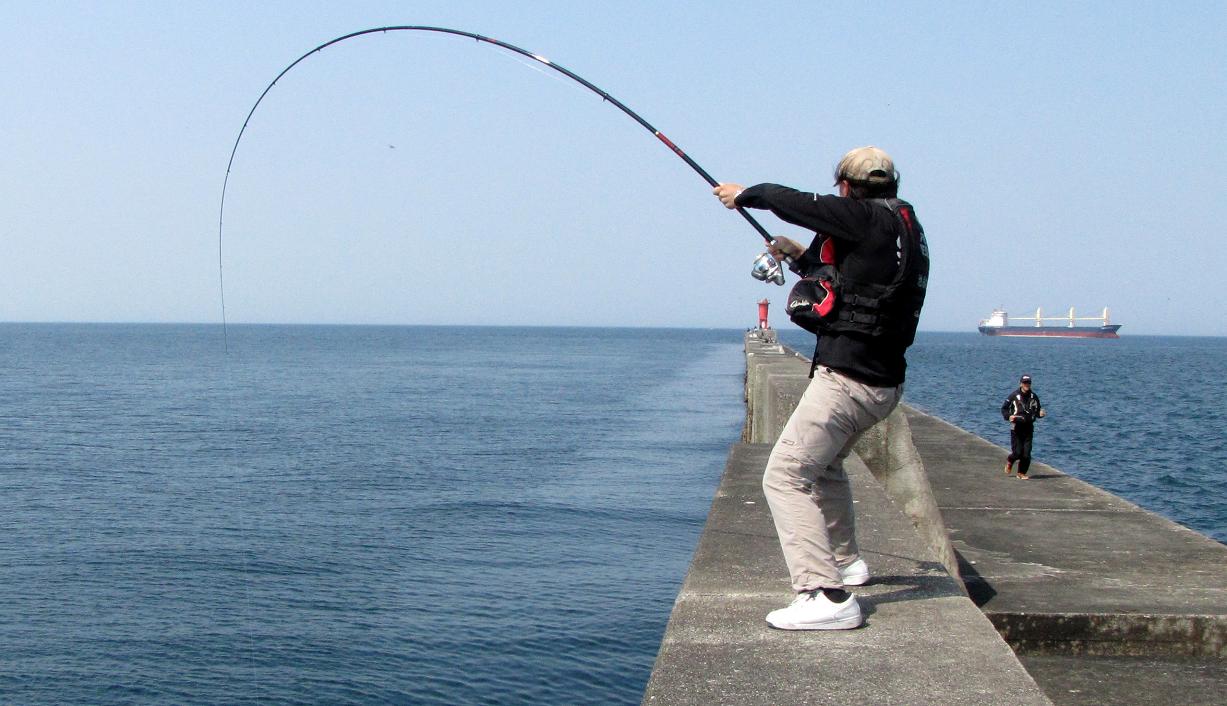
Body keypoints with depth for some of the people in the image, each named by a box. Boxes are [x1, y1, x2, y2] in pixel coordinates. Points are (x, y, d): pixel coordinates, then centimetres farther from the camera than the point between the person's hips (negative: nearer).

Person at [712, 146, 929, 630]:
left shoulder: (873, 220, -13)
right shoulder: (905, 229, 14)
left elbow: (798, 204, -8)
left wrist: (745, 194, 9)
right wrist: (803, 257, 35)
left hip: (845, 379, -10)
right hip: (882, 383, 10)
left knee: (785, 476, -13)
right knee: (825, 464, 31)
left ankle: (826, 595, -21)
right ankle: (845, 560, 45)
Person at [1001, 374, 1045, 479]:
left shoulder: (1034, 397, 5)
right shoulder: (1014, 396, -5)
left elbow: (1037, 410, 16)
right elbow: (1004, 408, 1)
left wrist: (1040, 414, -6)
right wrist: (1008, 416, -16)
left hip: (1028, 428, 3)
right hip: (1016, 428, -3)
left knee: (1026, 453, -2)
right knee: (1017, 452, -6)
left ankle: (1022, 473, 14)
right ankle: (1009, 461, 28)